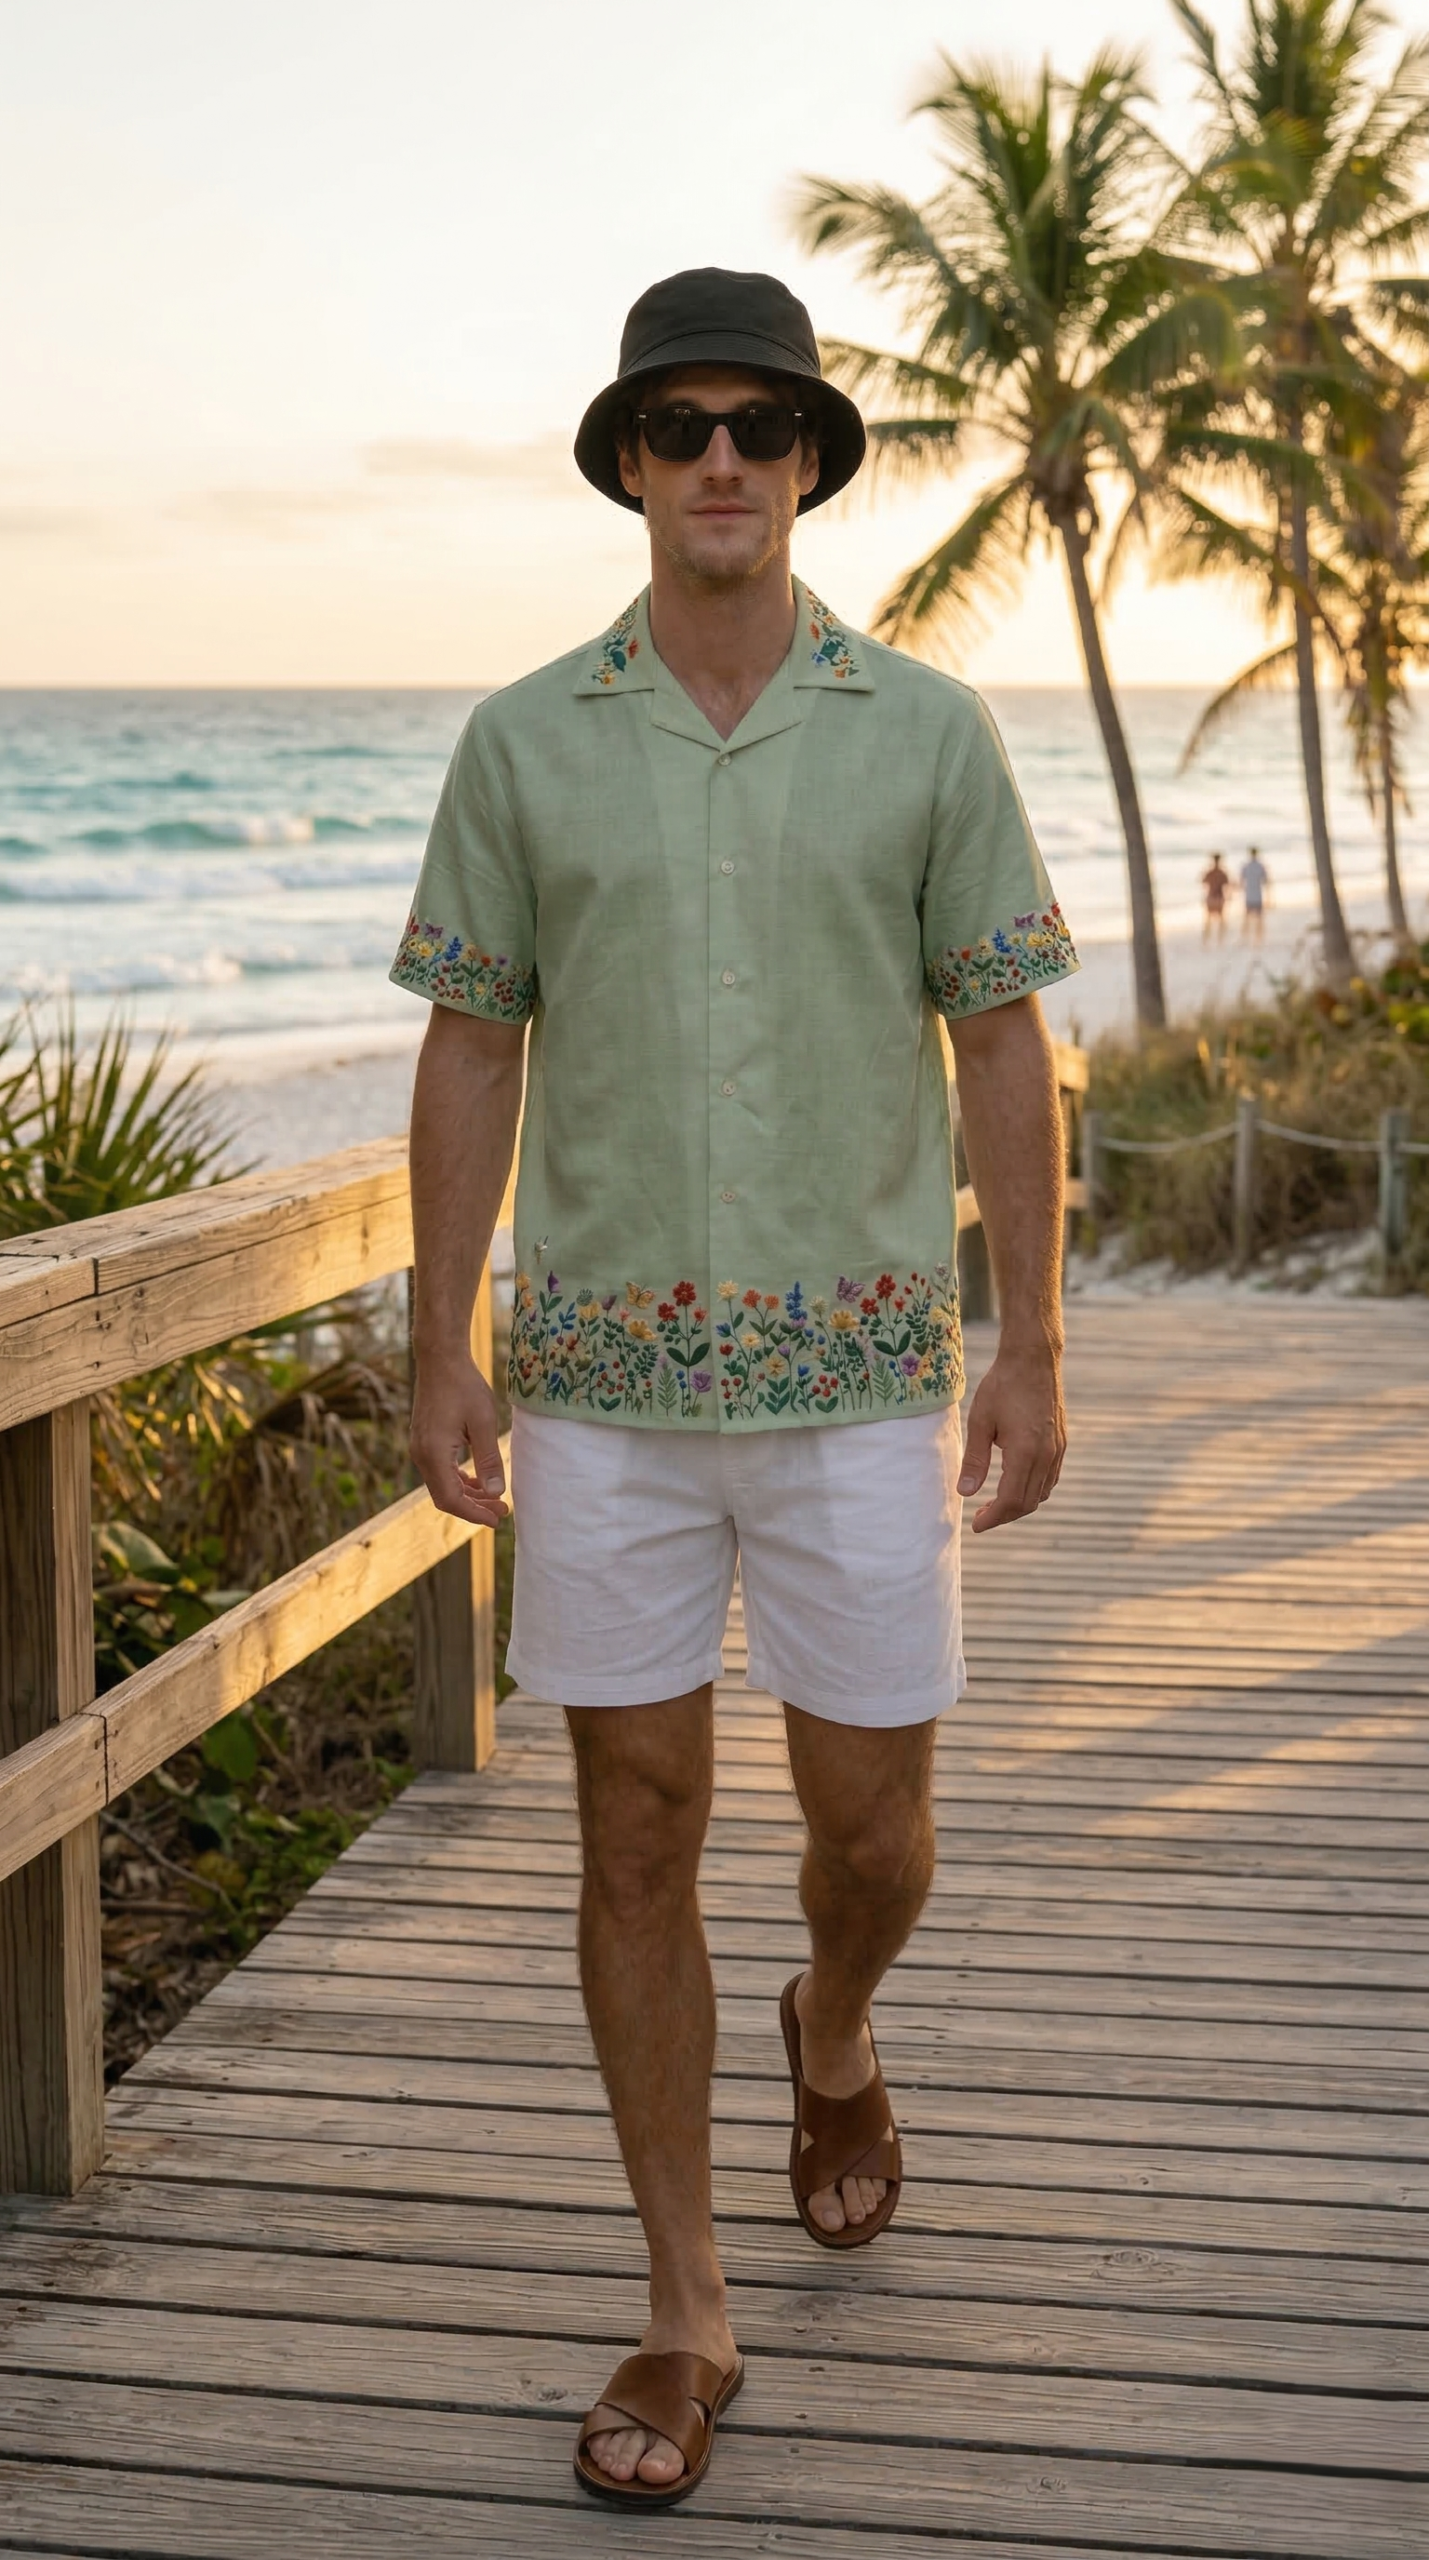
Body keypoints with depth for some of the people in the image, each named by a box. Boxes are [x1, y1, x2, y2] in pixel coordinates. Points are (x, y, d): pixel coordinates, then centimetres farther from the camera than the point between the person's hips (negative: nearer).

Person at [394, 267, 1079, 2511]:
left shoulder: (928, 731, 0)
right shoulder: (526, 742, 2)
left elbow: (1004, 1050, 2)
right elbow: (472, 1056, 4)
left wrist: (1036, 1351, -2)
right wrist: (440, 1356, 0)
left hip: (860, 1375, 0)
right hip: (608, 1380, 1)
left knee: (871, 1826, 6)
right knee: (638, 1835, 5)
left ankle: (833, 2038, 43)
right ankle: (686, 2319, 18)